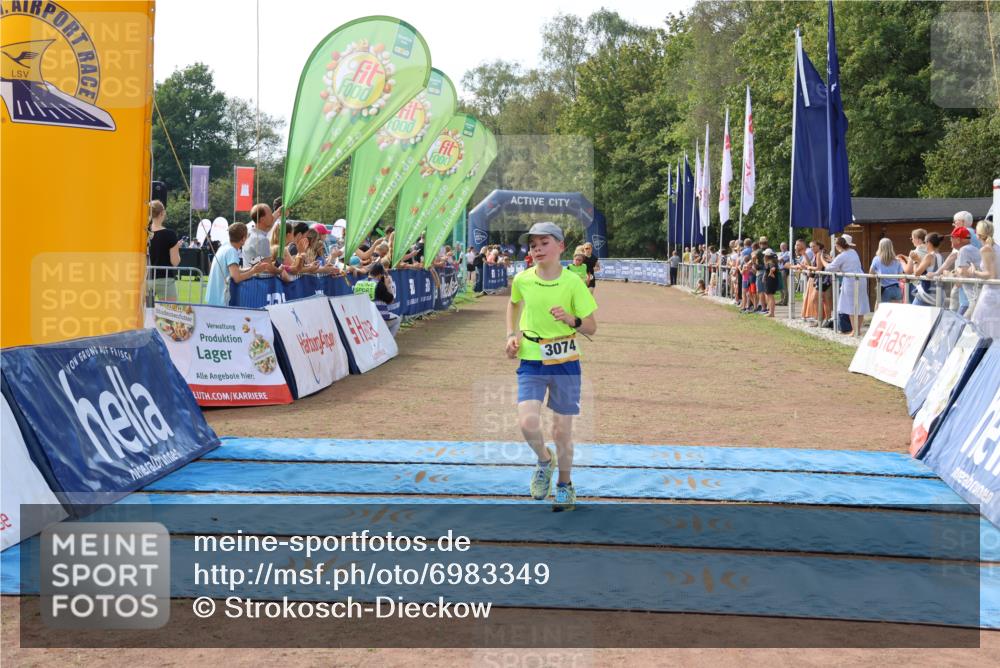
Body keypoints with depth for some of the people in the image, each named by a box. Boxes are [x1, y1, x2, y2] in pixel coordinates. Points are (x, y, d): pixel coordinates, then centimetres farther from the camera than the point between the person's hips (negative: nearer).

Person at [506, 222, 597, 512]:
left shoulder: (573, 282, -9)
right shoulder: (522, 279, -3)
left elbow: (591, 327, -4)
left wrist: (572, 320, -24)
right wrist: (512, 334, 9)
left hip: (565, 362, -1)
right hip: (531, 361, 1)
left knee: (562, 430, 5)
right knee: (528, 422, -18)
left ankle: (565, 485, 30)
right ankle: (544, 460, 16)